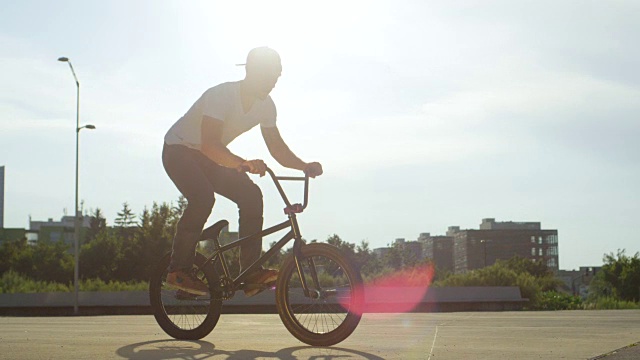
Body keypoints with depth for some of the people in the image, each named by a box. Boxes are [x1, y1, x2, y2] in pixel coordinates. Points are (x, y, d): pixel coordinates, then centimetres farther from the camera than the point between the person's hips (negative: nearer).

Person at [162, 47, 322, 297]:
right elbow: (209, 144, -41)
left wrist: (304, 166, -20)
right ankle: (179, 270, -20)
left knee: (251, 196, -14)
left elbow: (277, 147, -2)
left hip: (209, 157, 7)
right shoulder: (221, 95, -30)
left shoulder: (265, 105, -7)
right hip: (179, 150, -7)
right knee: (203, 198, -33)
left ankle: (251, 275, -12)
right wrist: (243, 164, -57)